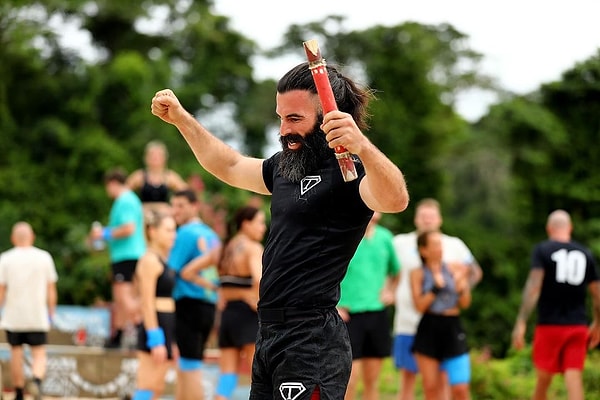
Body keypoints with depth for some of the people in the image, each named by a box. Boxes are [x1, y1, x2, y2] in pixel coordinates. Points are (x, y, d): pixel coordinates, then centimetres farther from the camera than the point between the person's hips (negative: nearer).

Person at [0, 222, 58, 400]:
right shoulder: (44, 257, 1)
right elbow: (51, 289, 3)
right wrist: (51, 312, 13)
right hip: (38, 317, 0)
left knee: (16, 354, 11)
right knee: (39, 355, 3)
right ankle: (37, 381, -26)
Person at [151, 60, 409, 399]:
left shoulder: (348, 173, -12)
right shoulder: (285, 167, 17)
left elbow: (396, 200, -33)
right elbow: (229, 166, 34)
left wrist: (362, 146, -50)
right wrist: (181, 119, 28)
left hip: (312, 341, -9)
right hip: (270, 334, 9)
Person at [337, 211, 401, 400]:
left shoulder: (384, 236, 8)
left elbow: (395, 270, 25)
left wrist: (390, 291, 8)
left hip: (377, 312, 5)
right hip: (348, 315, -5)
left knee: (372, 380, 8)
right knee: (350, 379, -9)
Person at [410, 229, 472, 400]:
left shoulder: (455, 269, 3)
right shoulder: (418, 274, 3)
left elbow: (465, 303, 6)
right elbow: (420, 305, -6)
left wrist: (461, 287, -13)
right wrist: (436, 287, -15)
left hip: (452, 328, 0)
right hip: (429, 330, 0)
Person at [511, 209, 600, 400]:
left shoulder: (542, 250, -3)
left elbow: (533, 286, -15)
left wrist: (521, 323, -17)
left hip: (550, 325, -2)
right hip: (578, 326, 2)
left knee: (543, 377, 11)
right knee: (574, 376, -5)